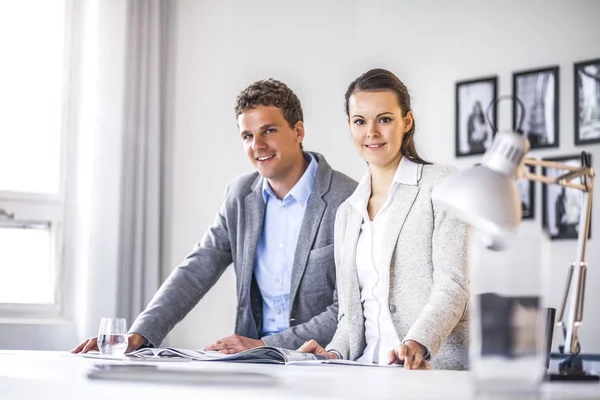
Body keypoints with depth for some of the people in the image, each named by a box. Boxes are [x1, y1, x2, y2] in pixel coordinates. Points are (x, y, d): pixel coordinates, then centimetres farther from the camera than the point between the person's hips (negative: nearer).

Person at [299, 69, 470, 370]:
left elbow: (452, 285, -9)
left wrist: (417, 344, -26)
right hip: (370, 371, 5)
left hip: (435, 366, -5)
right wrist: (335, 353, 0)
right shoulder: (347, 212, 20)